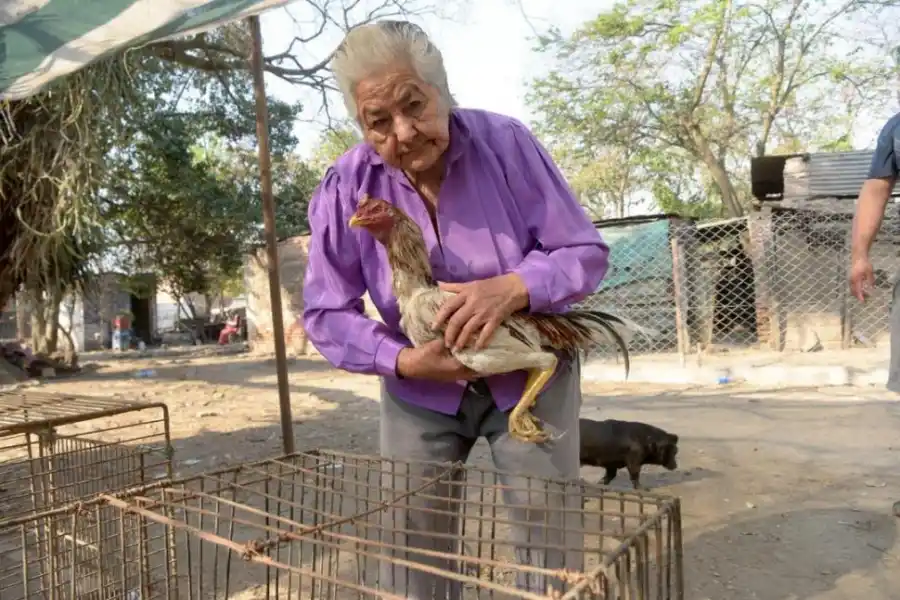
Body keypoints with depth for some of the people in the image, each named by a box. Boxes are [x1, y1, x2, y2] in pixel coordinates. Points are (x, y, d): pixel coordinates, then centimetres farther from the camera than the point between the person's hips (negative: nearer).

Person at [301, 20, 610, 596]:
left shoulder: (505, 142, -16)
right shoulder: (345, 187, -13)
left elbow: (585, 252, -13)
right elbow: (327, 314, -9)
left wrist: (512, 289, -33)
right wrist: (403, 361, -25)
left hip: (530, 375, -1)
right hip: (420, 391, 2)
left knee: (552, 535, 7)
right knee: (412, 545, 12)